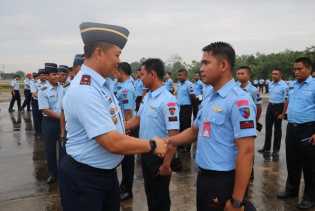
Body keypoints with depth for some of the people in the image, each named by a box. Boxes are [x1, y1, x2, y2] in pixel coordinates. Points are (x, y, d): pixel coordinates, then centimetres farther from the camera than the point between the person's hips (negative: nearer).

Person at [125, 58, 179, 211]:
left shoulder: (167, 100, -22)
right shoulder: (147, 96, 5)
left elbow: (173, 135, -23)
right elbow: (137, 119, 15)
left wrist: (166, 164, -22)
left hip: (159, 156, -8)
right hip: (145, 153, 8)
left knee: (160, 197, 10)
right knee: (149, 193, 23)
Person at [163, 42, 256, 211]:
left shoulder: (239, 100, -19)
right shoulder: (208, 98, 8)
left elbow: (246, 151, -22)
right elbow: (194, 131, 17)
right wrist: (167, 141, 3)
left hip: (224, 181, -8)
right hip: (203, 176, 8)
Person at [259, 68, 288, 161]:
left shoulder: (284, 86, -13)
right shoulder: (270, 84, 7)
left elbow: (286, 101, -14)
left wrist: (283, 113, -15)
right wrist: (270, 107, 16)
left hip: (279, 107, -5)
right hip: (270, 106, 6)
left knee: (277, 129, 6)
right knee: (268, 129, 7)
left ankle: (276, 151, 19)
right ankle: (266, 149, 17)